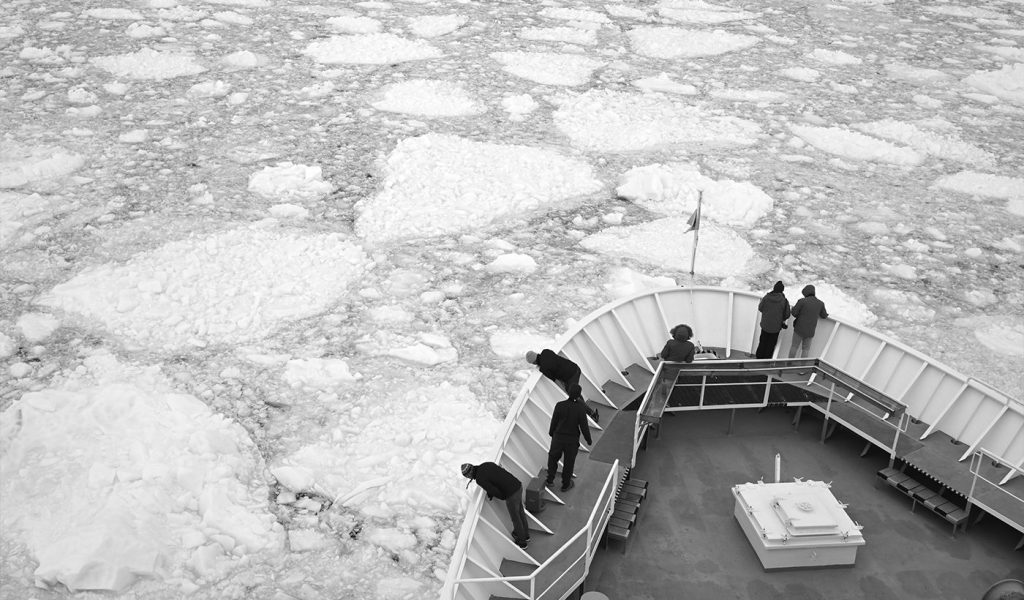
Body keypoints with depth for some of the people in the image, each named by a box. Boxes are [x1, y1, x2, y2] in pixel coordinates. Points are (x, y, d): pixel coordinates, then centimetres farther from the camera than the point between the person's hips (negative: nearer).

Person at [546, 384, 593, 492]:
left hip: (558, 438, 1)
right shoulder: (581, 409, -23)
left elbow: (554, 421, -5)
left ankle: (550, 479, 36)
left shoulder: (559, 405, -18)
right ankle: (565, 485, 36)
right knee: (569, 462, 19)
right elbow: (584, 426, -15)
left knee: (553, 457, 27)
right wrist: (589, 440, 3)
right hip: (572, 440, -1)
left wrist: (551, 432, 16)